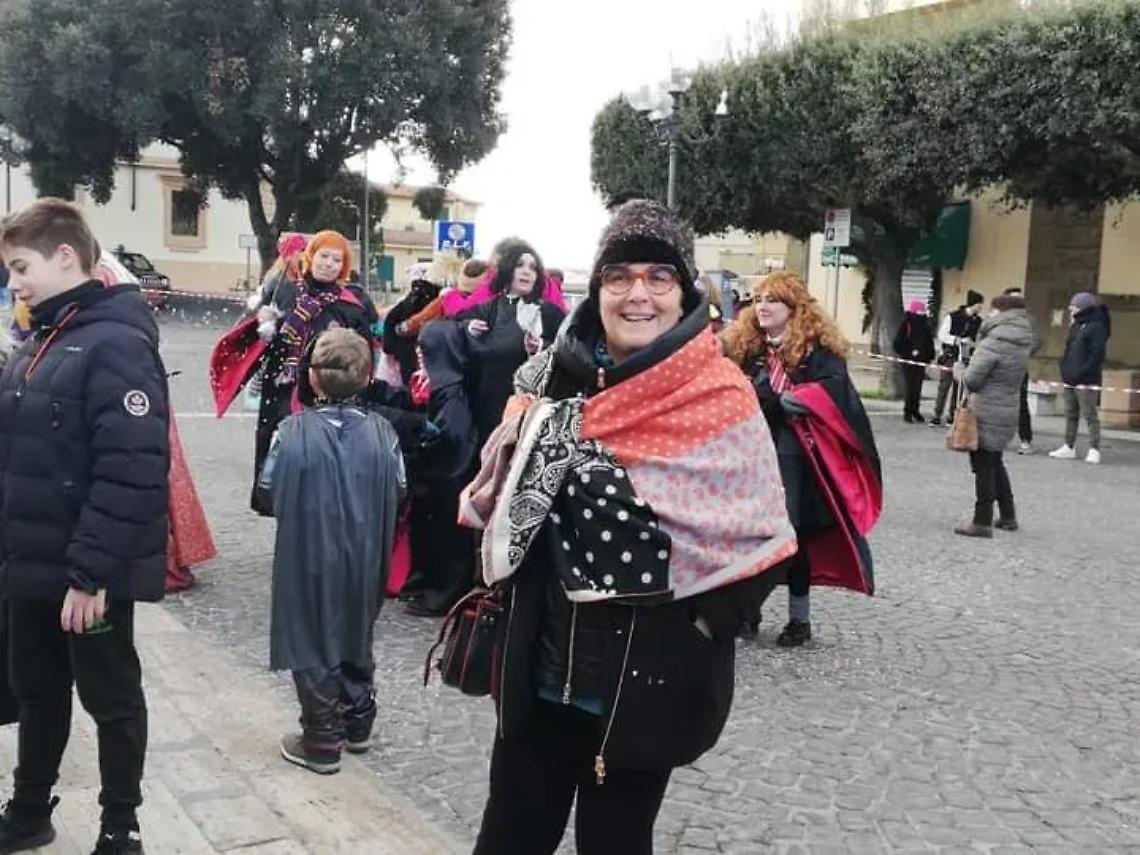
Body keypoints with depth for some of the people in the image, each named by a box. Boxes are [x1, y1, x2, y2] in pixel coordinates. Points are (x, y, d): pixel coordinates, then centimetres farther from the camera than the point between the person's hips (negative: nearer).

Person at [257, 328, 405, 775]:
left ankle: (322, 740, 17)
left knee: (313, 642, 10)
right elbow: (397, 493, -1)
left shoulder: (293, 431, -16)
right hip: (364, 559, 3)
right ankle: (358, 722, 34)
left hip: (308, 558, -3)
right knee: (356, 635, 22)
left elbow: (268, 491, -8)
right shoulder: (382, 433, -9)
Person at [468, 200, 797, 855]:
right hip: (543, 658, 4)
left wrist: (702, 630, -13)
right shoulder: (557, 375, 1)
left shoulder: (722, 399, -11)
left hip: (648, 670, -4)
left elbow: (755, 540, -9)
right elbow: (505, 495, 15)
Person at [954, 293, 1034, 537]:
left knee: (984, 466, 0)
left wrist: (959, 368, 4)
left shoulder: (994, 343, -18)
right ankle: (1008, 516, 29)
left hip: (987, 414, -8)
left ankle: (982, 522, 5)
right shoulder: (1023, 343, 7)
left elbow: (971, 380, -16)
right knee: (995, 464, 21)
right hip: (1008, 410, 8)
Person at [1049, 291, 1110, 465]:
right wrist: (1065, 369, 8)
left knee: (1090, 415, -5)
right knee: (1070, 414, 12)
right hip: (1070, 379, 9)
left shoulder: (1097, 327, -9)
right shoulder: (1076, 326, 17)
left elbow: (1097, 354, -17)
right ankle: (1069, 447, 18)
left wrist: (1082, 372, -22)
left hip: (1086, 380, -9)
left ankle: (1094, 450, -2)